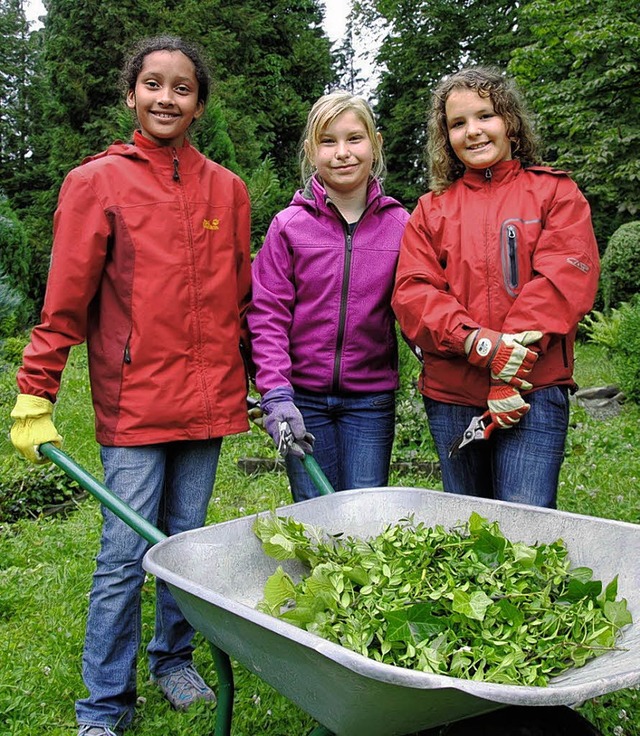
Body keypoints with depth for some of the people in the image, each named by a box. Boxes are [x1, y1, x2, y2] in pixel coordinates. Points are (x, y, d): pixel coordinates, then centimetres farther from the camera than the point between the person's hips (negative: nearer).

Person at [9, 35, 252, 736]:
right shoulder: (96, 182, -1)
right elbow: (65, 301, -4)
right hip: (133, 403, -3)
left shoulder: (226, 189, 9)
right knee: (124, 556, 1)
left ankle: (174, 658, 35)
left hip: (208, 401, 4)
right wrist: (33, 399, -6)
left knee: (186, 542, 14)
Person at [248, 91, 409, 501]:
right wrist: (277, 396, -12)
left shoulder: (400, 225, 1)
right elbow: (267, 315, -3)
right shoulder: (289, 225, -1)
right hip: (303, 395, 0)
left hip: (371, 398, 1)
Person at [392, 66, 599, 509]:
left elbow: (568, 278, -6)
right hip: (450, 395, 3)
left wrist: (513, 361, -15)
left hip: (534, 392, -3)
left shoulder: (555, 192, 8)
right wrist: (479, 343, -16)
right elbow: (412, 293, 1)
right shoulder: (431, 209, 14)